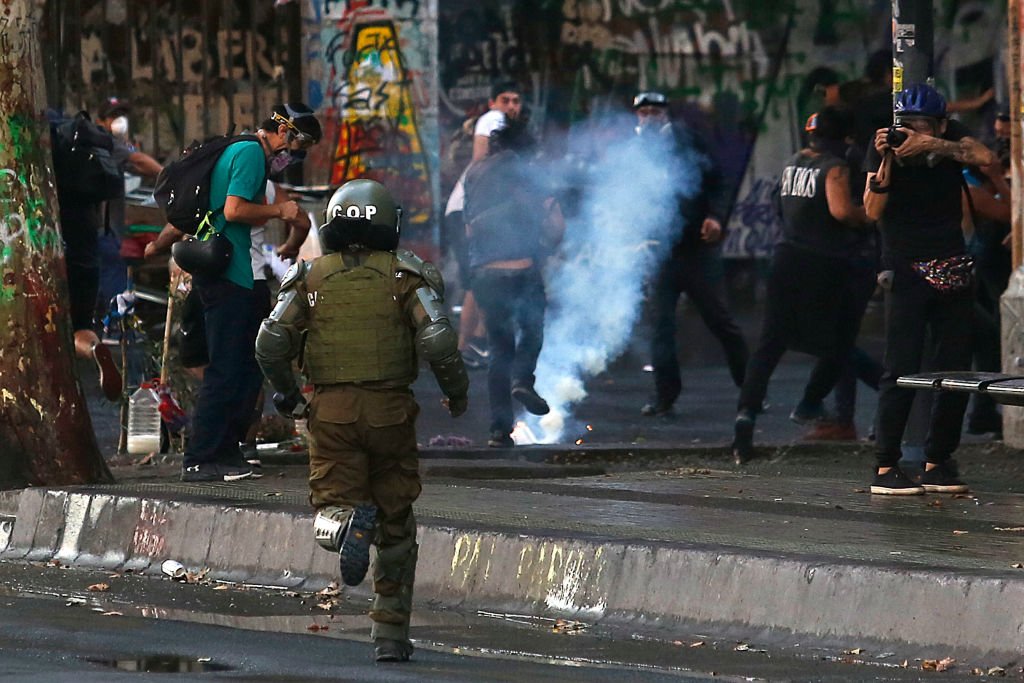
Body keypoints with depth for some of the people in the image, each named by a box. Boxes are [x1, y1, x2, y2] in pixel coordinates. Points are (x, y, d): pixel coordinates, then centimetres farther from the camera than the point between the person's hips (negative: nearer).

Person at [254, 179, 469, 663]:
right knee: (395, 524, 15)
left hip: (331, 414, 0)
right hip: (390, 409, 0)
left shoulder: (311, 277, 4)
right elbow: (437, 342, -12)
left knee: (331, 509, 5)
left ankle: (345, 523, -33)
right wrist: (456, 391, 6)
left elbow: (270, 343, -3)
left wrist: (286, 395, 13)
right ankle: (390, 634, 17)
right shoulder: (405, 275, 0)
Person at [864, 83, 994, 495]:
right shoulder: (886, 146, -5)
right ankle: (886, 468, -9)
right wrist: (885, 161, -25)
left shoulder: (951, 138, 0)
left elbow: (983, 158, -20)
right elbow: (873, 211, -13)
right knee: (901, 369, -10)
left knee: (956, 368, 3)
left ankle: (938, 462, 12)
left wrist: (933, 146, -29)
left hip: (951, 270, 3)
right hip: (906, 271, -3)